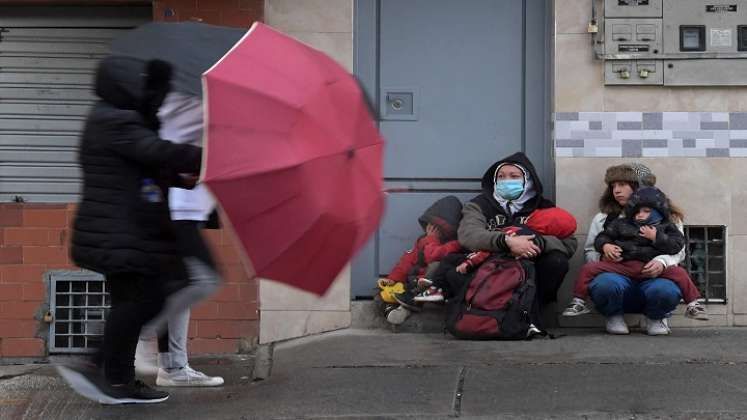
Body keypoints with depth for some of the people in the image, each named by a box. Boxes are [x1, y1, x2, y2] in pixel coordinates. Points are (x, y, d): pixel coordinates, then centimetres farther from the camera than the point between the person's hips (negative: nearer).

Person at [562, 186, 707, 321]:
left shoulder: (666, 227, 14)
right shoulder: (621, 224, 18)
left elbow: (677, 245, 1)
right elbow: (602, 237, 18)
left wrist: (656, 237, -9)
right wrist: (605, 245, -5)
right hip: (622, 265, 2)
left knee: (679, 273, -22)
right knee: (589, 268, -12)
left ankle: (693, 304, -6)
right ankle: (578, 301, -2)